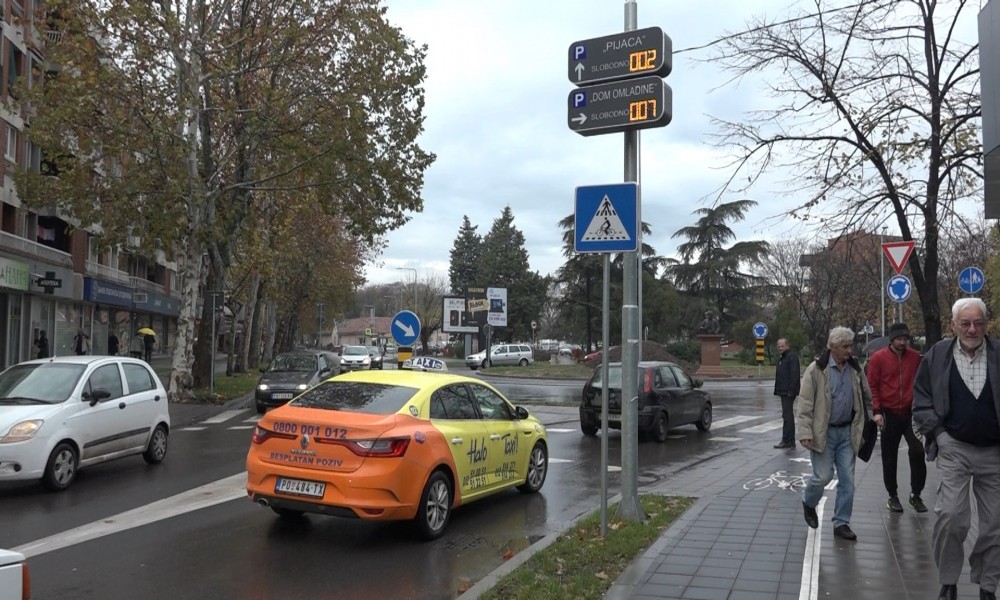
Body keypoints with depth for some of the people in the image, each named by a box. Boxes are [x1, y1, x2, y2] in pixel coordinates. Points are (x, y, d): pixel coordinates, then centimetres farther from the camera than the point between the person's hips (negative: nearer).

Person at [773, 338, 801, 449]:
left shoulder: (792, 356, -12)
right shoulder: (783, 357, 20)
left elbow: (794, 374, -20)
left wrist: (791, 390, -24)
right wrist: (778, 390, 19)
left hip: (788, 392, -11)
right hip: (784, 392, 11)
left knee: (787, 416, -10)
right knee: (788, 415, 13)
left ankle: (786, 441, -9)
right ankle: (791, 441, 18)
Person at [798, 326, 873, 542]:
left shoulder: (855, 369, 6)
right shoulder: (816, 370, -10)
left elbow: (866, 398, 17)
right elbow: (805, 404, -11)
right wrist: (805, 432, -16)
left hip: (847, 431, 5)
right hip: (823, 432, -5)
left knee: (847, 479, 5)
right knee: (823, 476, -4)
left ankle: (841, 523, 16)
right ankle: (808, 502, 27)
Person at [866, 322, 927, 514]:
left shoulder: (915, 357, 3)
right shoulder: (878, 358, -5)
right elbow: (872, 386, -4)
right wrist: (877, 411, -10)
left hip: (910, 413, 1)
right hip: (889, 414, -1)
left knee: (917, 452, -7)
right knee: (889, 457, 7)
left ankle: (916, 495, 9)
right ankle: (892, 496, 20)